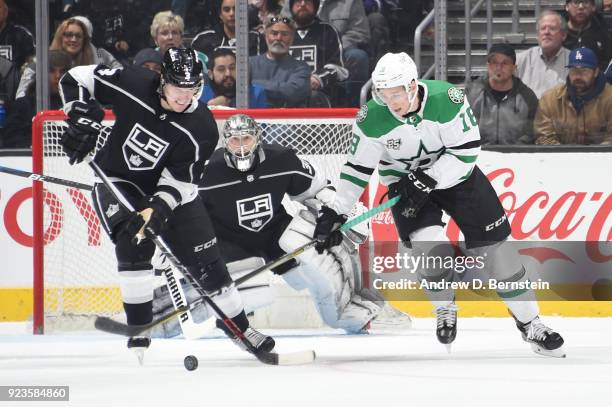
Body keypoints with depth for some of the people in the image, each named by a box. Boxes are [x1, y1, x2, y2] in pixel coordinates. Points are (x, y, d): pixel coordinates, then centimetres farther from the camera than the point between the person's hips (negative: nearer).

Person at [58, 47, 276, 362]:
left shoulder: (201, 129, -22)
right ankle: (139, 332, -18)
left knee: (205, 262, 1)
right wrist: (82, 117, -23)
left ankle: (240, 328, 21)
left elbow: (180, 181, -21)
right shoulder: (131, 84, -22)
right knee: (134, 243, -27)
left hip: (170, 191, 1)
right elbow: (77, 78, -10)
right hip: (117, 180, -1)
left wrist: (158, 209, -38)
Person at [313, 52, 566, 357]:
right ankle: (445, 310, 6)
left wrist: (427, 180, -29)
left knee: (494, 246, 0)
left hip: (456, 176, 0)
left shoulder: (447, 100, -27)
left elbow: (466, 151, -23)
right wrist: (334, 214, -16)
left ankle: (529, 322, 15)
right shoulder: (372, 120, -21)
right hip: (405, 184, 0)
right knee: (429, 246, -24)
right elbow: (357, 169, -11)